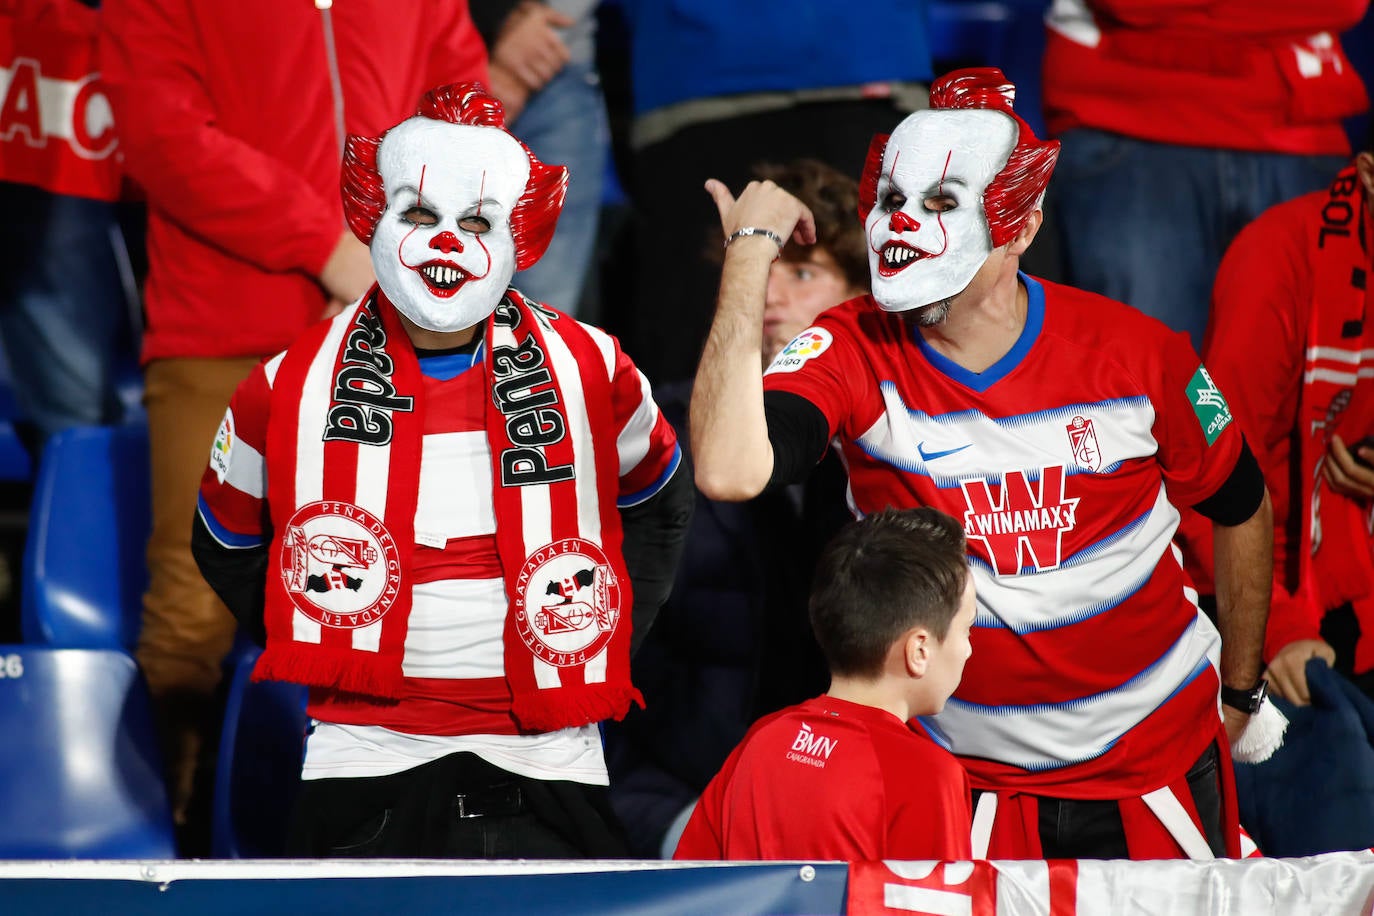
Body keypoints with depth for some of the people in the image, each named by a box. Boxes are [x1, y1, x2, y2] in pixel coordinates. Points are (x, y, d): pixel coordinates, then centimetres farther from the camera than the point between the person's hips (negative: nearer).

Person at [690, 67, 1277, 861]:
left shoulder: (1135, 355, -11)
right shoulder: (853, 354, -15)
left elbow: (1242, 508, 7)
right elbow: (729, 471, -35)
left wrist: (1241, 693, 15)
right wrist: (750, 257, -29)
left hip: (1158, 763, 1)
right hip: (971, 776, -1)